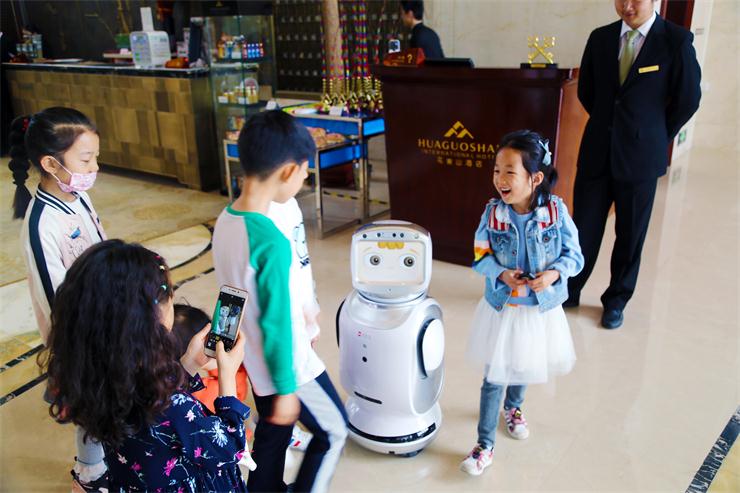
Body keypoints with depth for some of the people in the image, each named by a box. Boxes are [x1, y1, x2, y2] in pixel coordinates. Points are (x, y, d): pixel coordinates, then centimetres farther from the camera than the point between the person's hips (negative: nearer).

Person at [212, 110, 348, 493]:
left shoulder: (224, 222, -5)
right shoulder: (271, 243, -31)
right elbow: (277, 325, -25)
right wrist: (286, 390, -14)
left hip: (253, 360, 8)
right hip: (288, 364, -8)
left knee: (271, 434, 25)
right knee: (333, 431, 15)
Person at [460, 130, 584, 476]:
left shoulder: (556, 211, -17)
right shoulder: (493, 213, -15)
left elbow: (574, 256, -9)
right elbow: (481, 257, -7)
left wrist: (553, 273, -27)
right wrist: (502, 274, -25)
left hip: (541, 309, 1)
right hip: (502, 308, -1)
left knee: (524, 367, 25)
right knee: (494, 377, 6)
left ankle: (513, 407, 57)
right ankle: (485, 445, 21)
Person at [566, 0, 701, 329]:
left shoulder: (677, 40, -6)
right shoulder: (600, 38, 4)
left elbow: (687, 99, -1)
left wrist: (655, 138, 7)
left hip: (640, 156, -2)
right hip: (597, 152, 2)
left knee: (630, 234, 8)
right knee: (583, 227, 5)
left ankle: (616, 301, 25)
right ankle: (569, 291, 21)